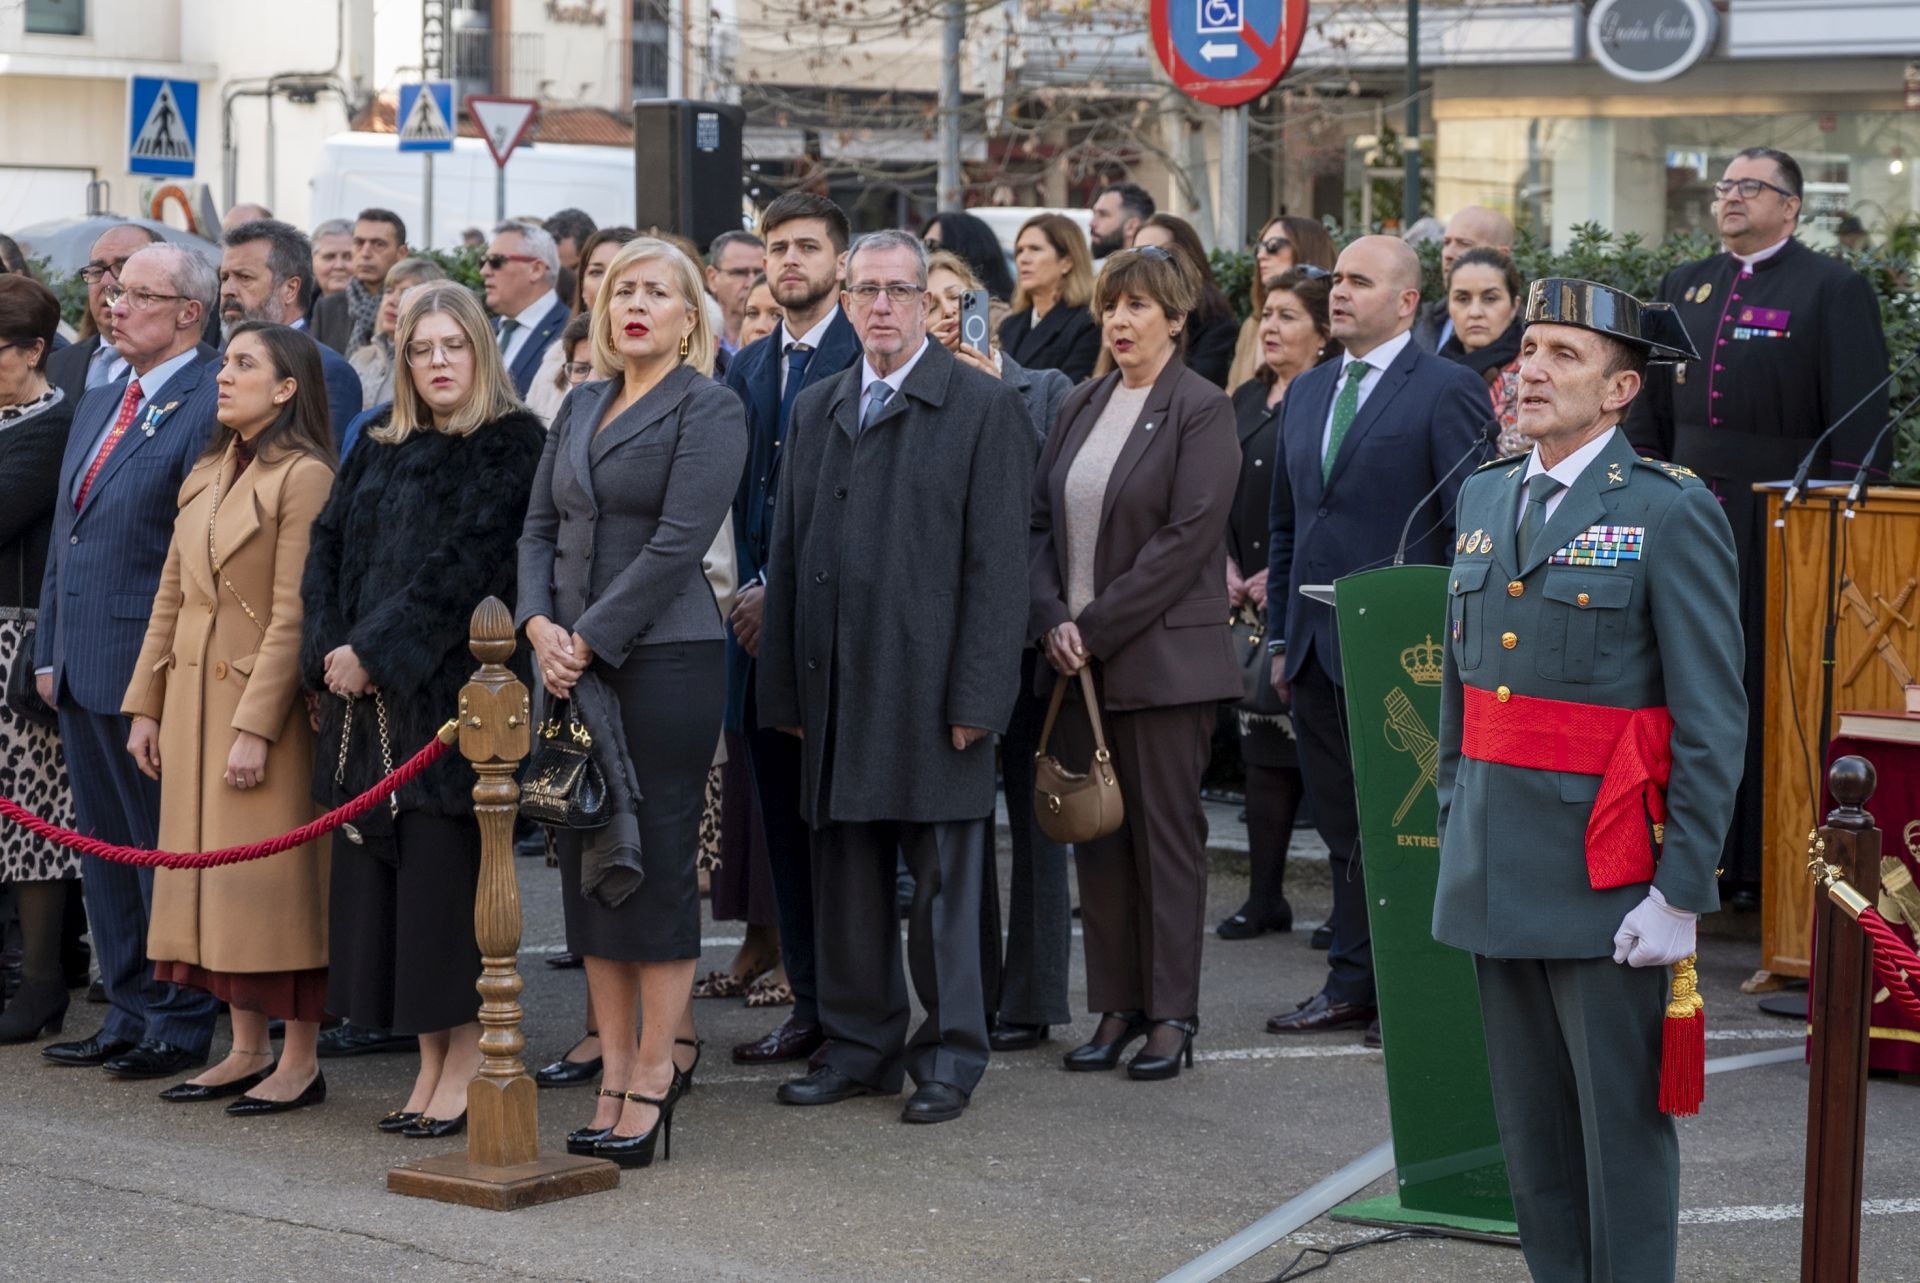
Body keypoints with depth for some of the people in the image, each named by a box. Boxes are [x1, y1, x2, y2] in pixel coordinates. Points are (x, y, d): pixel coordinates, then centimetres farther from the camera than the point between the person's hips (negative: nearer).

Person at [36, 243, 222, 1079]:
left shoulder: (210, 407, -12)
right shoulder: (98, 406, 16)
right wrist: (50, 650, 15)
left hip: (152, 671, -9)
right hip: (81, 669, 9)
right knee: (104, 847, 13)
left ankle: (181, 1027, 9)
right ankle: (130, 1016, 22)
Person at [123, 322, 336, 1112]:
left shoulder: (304, 478, -11)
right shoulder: (206, 476, 14)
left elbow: (295, 614, -15)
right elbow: (171, 598, 15)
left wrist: (256, 725, -18)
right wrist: (146, 706, 11)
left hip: (266, 700, -8)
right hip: (193, 700, 8)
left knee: (274, 877, -3)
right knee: (212, 875, 9)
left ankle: (300, 1062, 4)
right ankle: (247, 1050, 17)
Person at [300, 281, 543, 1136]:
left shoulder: (511, 446, -5)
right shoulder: (379, 446, 15)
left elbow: (464, 562, -13)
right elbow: (329, 545, 11)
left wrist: (375, 648, -14)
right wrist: (333, 649, -4)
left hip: (451, 687, -6)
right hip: (366, 691, 6)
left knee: (445, 865, -7)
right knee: (378, 864, 5)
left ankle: (466, 1063, 1)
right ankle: (431, 1058, 12)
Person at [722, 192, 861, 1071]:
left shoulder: (864, 360, -7)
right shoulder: (748, 369, 17)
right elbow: (742, 494, 17)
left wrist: (781, 593, -13)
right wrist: (748, 589, 2)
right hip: (762, 618, 7)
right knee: (783, 825, 9)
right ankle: (809, 1004, 16)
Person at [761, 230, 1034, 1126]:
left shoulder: (984, 408, -2)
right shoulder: (817, 410, 15)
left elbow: (996, 562, -7)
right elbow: (788, 550, 15)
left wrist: (976, 694, -13)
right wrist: (786, 687, 9)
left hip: (930, 683, -5)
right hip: (836, 684, 5)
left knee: (944, 880, 1)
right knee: (845, 875, 10)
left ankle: (949, 1054, 11)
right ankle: (860, 1045, 20)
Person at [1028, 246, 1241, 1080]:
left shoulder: (1201, 411, -6)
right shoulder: (1081, 408, 13)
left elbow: (1188, 536, -14)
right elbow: (1041, 523, 12)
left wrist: (1097, 626, -14)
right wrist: (1053, 620, -4)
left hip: (1162, 658, -6)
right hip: (1078, 660, 6)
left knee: (1166, 832, -1)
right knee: (1096, 834, 8)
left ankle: (1171, 1015, 5)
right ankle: (1116, 1009, 15)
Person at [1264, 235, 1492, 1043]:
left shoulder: (1447, 391, -7)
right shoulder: (1307, 393, 15)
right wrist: (1282, 637, 15)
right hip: (1317, 647, 7)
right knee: (1342, 826, 12)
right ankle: (1352, 985, 20)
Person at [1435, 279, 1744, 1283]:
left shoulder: (1671, 512, -10)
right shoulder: (1485, 496, 11)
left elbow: (1714, 721, -12)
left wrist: (1680, 891, -15)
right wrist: (1454, 829, 15)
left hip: (1607, 878, -6)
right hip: (1493, 871, 6)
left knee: (1622, 1122, 1)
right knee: (1530, 1126, 14)